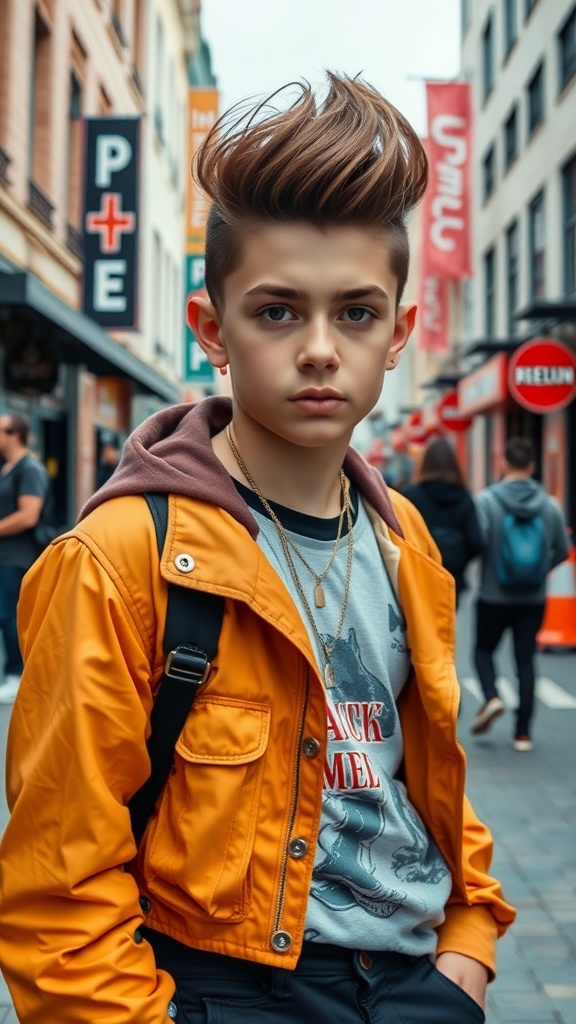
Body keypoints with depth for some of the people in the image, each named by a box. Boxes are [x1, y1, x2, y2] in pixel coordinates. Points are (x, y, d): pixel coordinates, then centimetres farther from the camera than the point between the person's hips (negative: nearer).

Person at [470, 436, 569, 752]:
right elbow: (562, 550, 3)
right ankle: (523, 732, 8)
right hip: (533, 599, 2)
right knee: (526, 660, 8)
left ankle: (491, 696, -6)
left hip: (494, 596, -2)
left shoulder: (486, 499, -12)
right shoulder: (549, 505, -2)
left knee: (483, 649, 19)